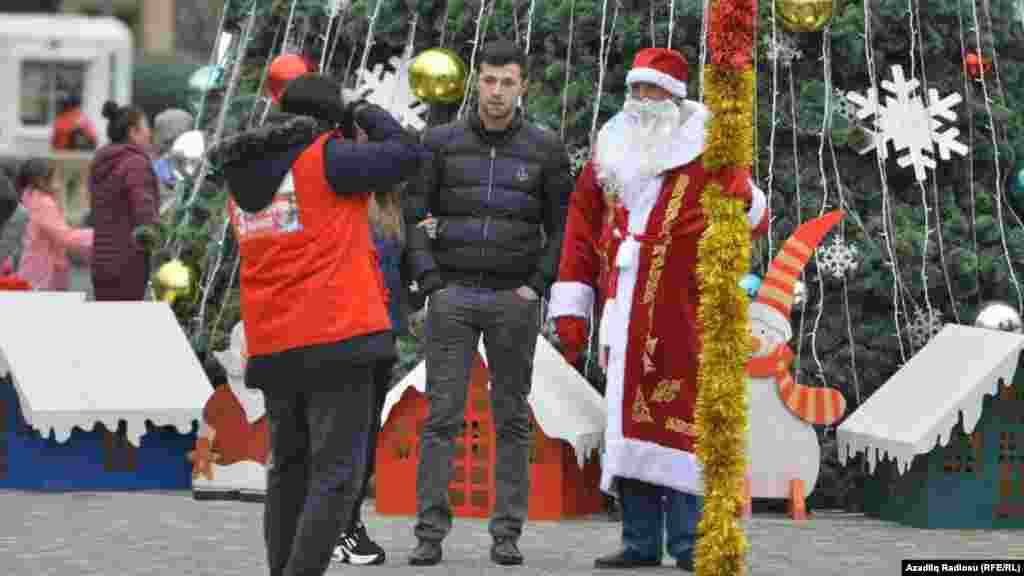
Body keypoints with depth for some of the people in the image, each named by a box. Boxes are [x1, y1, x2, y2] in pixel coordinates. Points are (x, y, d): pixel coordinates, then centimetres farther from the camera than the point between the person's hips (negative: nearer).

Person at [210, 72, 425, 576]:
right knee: (336, 474, -5)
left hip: (272, 346, 7)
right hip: (336, 337, -7)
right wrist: (369, 115, 14)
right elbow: (408, 155, -3)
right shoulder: (325, 159, -7)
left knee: (289, 468, 17)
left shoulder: (241, 179, 15)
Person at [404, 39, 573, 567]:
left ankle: (507, 535, 7)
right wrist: (431, 284, -8)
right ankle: (430, 534, -2)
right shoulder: (442, 143, 2)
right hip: (453, 297, 0)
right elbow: (414, 216, 2)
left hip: (513, 300, 0)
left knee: (511, 419, 3)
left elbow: (562, 226, 5)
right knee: (442, 417, -4)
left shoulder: (545, 149, 1)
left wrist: (537, 286, -7)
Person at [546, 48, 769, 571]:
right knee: (628, 421, 5)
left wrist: (746, 203, -23)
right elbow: (581, 237, 15)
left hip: (681, 312, -4)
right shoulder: (609, 155, 16)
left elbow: (752, 218, 1)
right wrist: (570, 311, 9)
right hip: (624, 316, 5)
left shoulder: (706, 155, 4)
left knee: (681, 419, -7)